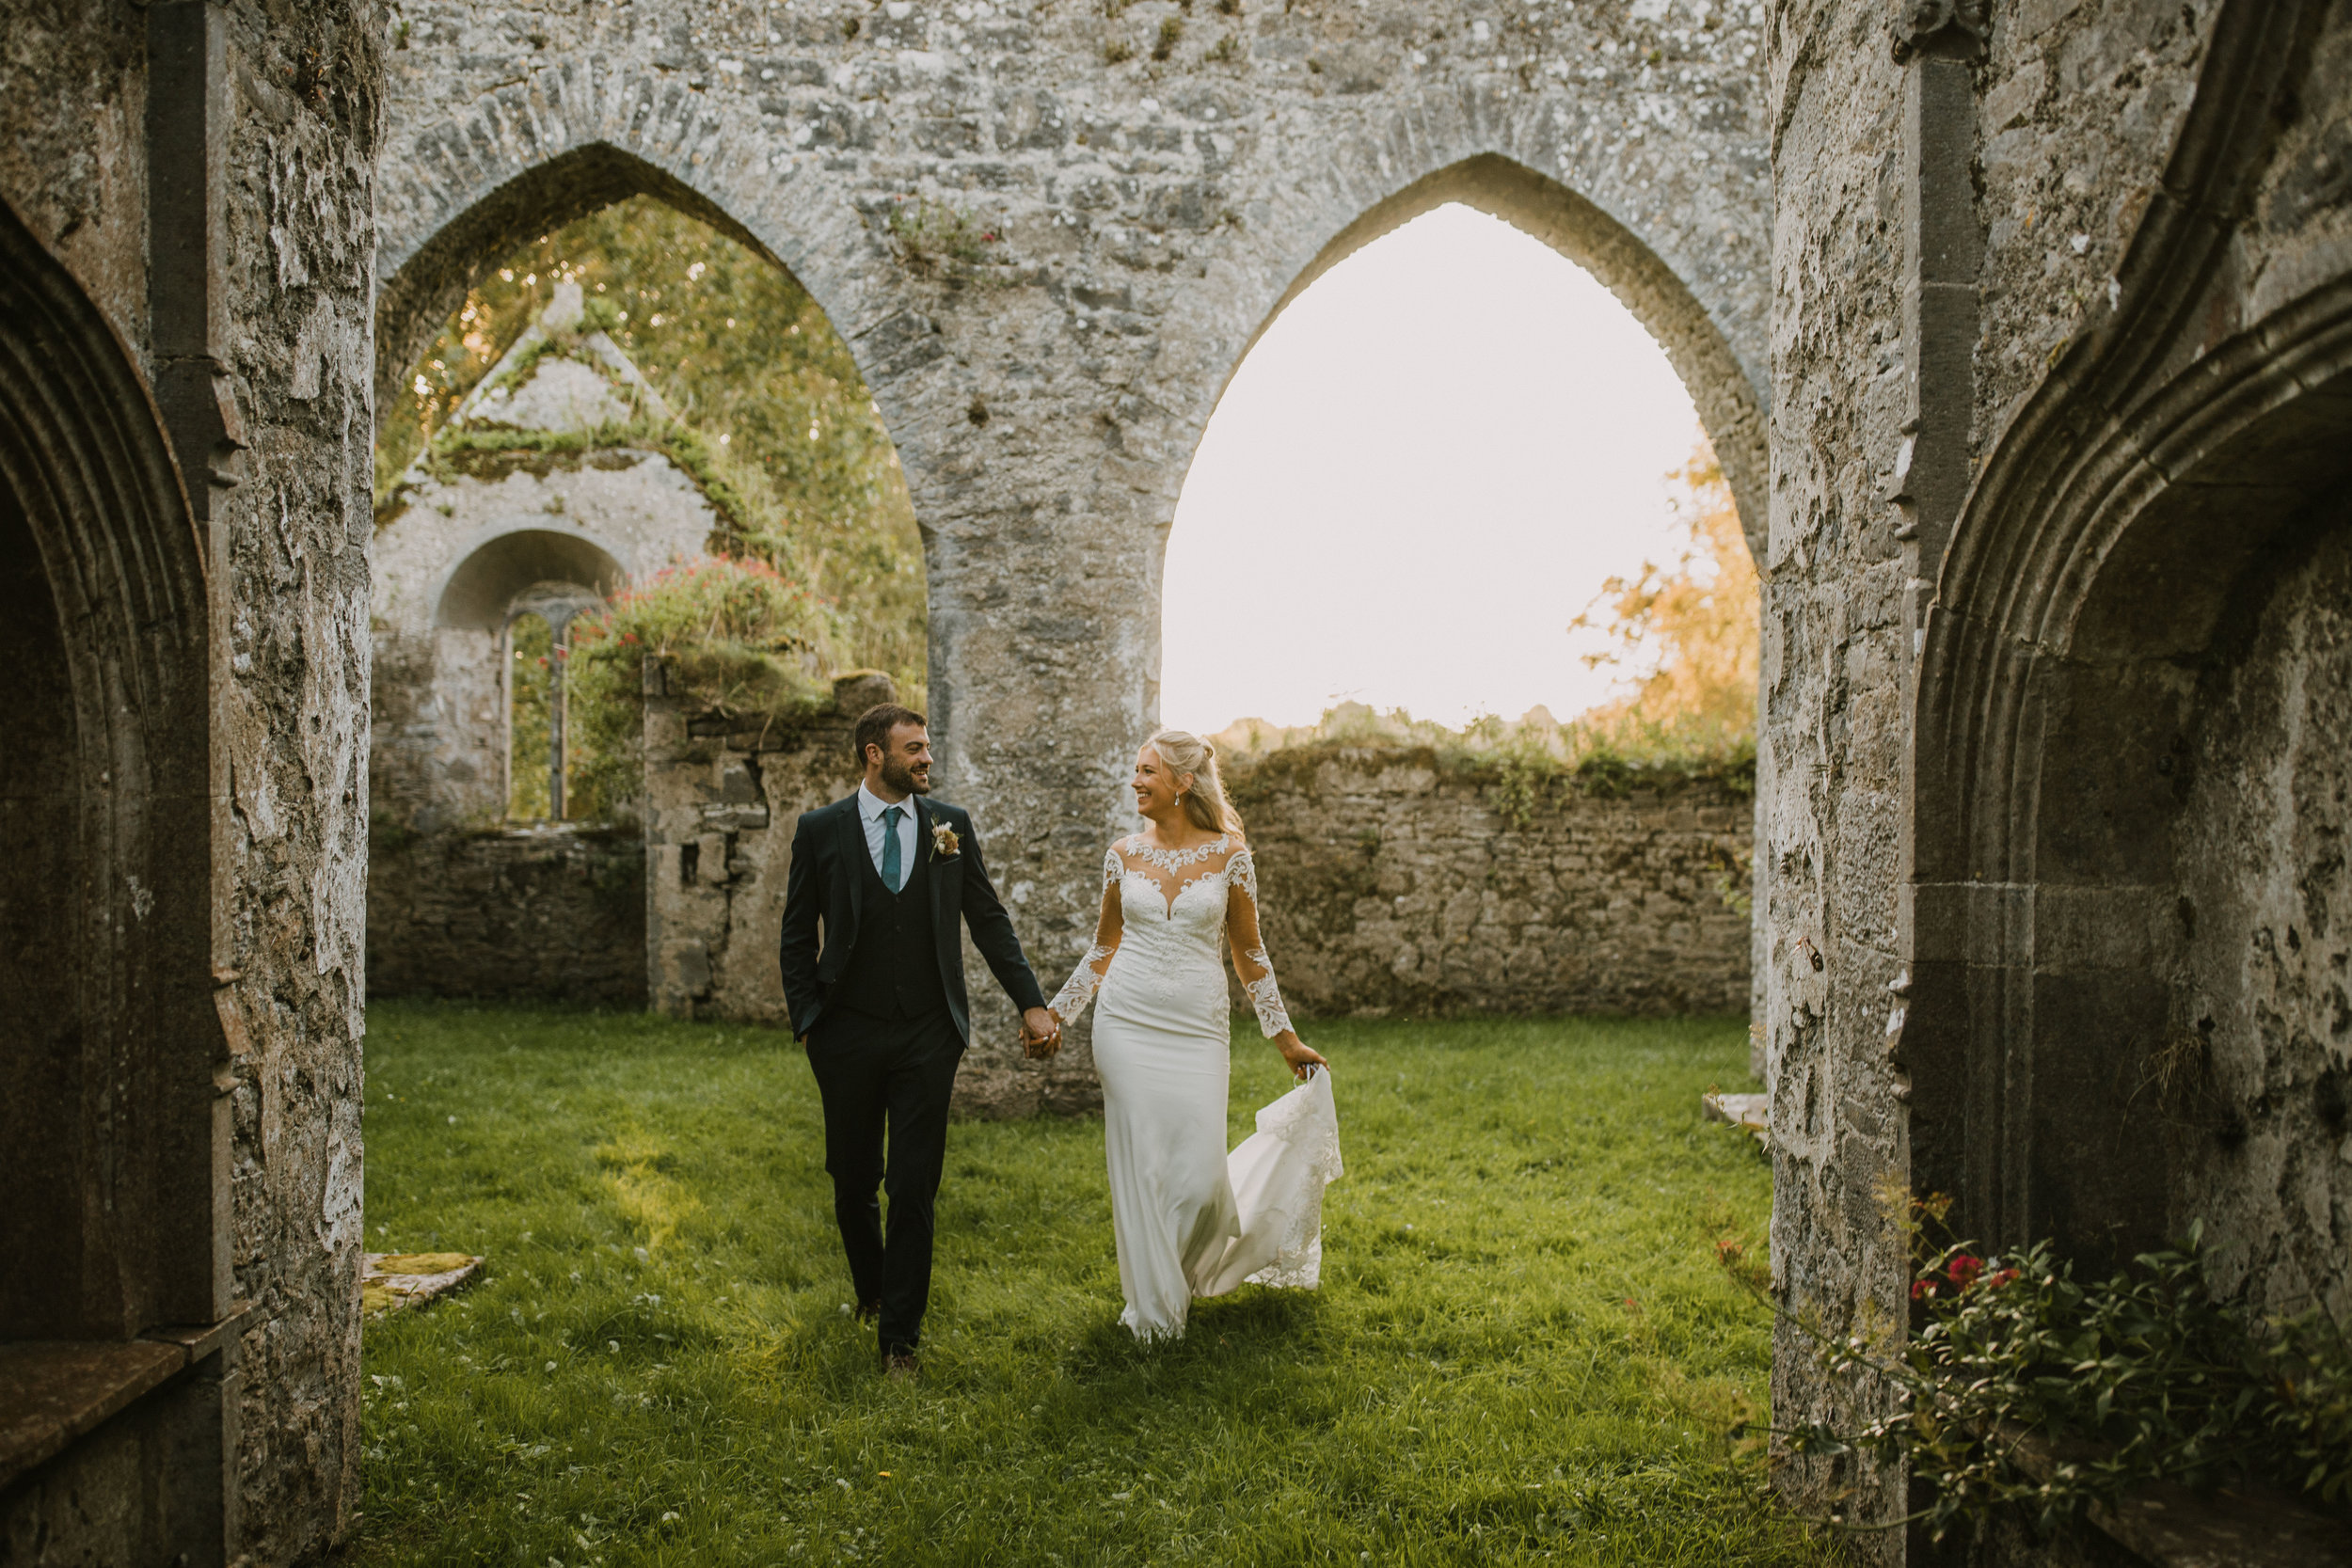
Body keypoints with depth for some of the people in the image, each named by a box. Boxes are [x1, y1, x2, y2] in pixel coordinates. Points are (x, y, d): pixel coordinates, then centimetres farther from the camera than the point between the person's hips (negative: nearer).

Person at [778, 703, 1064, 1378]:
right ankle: (871, 1290, 40)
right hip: (848, 1036, 0)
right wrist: (805, 1020, -3)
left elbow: (988, 920, 6)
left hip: (928, 1036, 0)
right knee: (853, 1181, 14)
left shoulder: (951, 826, 2)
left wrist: (1031, 1003, 1)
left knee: (914, 1189, 1)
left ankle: (900, 1335, 13)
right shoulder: (820, 829, -1)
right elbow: (798, 935, 3)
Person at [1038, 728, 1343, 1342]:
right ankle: (1154, 1306, 21)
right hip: (1128, 1025, 1)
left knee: (1198, 1175, -4)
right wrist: (1057, 1014, 11)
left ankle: (1196, 1264, 31)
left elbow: (1249, 952, 7)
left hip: (1198, 1030, -1)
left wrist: (1286, 1038, 9)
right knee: (1140, 1169, 2)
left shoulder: (1229, 855, -1)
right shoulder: (1123, 855, 4)